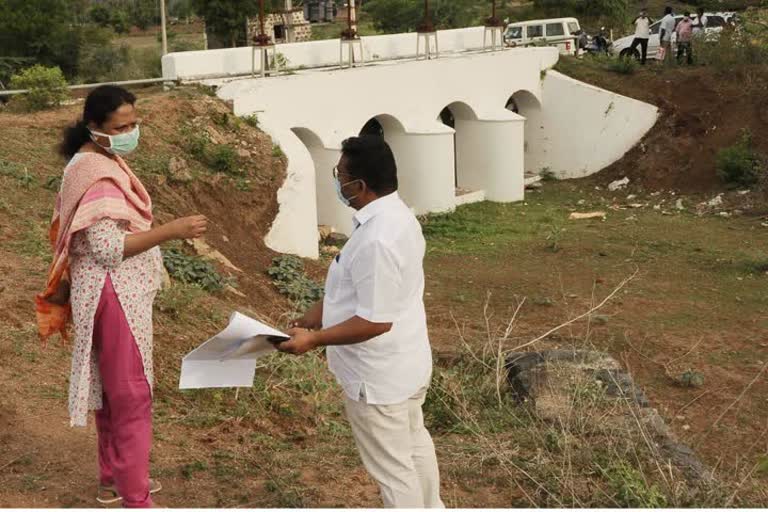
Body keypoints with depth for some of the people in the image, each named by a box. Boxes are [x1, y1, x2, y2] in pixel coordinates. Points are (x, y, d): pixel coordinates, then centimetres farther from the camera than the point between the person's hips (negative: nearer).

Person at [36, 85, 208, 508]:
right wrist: (172, 231, -30)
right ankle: (136, 499, 4)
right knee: (131, 394, -4)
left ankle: (113, 478, 33)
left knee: (112, 389, 19)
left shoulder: (100, 162, 10)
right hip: (114, 296, -10)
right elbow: (108, 248, -28)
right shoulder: (96, 174, -22)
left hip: (119, 292, 10)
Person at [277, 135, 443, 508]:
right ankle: (428, 508, 47)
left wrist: (314, 339, -23)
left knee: (392, 468, 8)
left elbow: (375, 321, -29)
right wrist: (313, 317, 9)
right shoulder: (397, 215, 1)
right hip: (406, 363, 10)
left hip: (379, 376, -10)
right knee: (414, 444, 28)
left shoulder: (376, 239, -31)